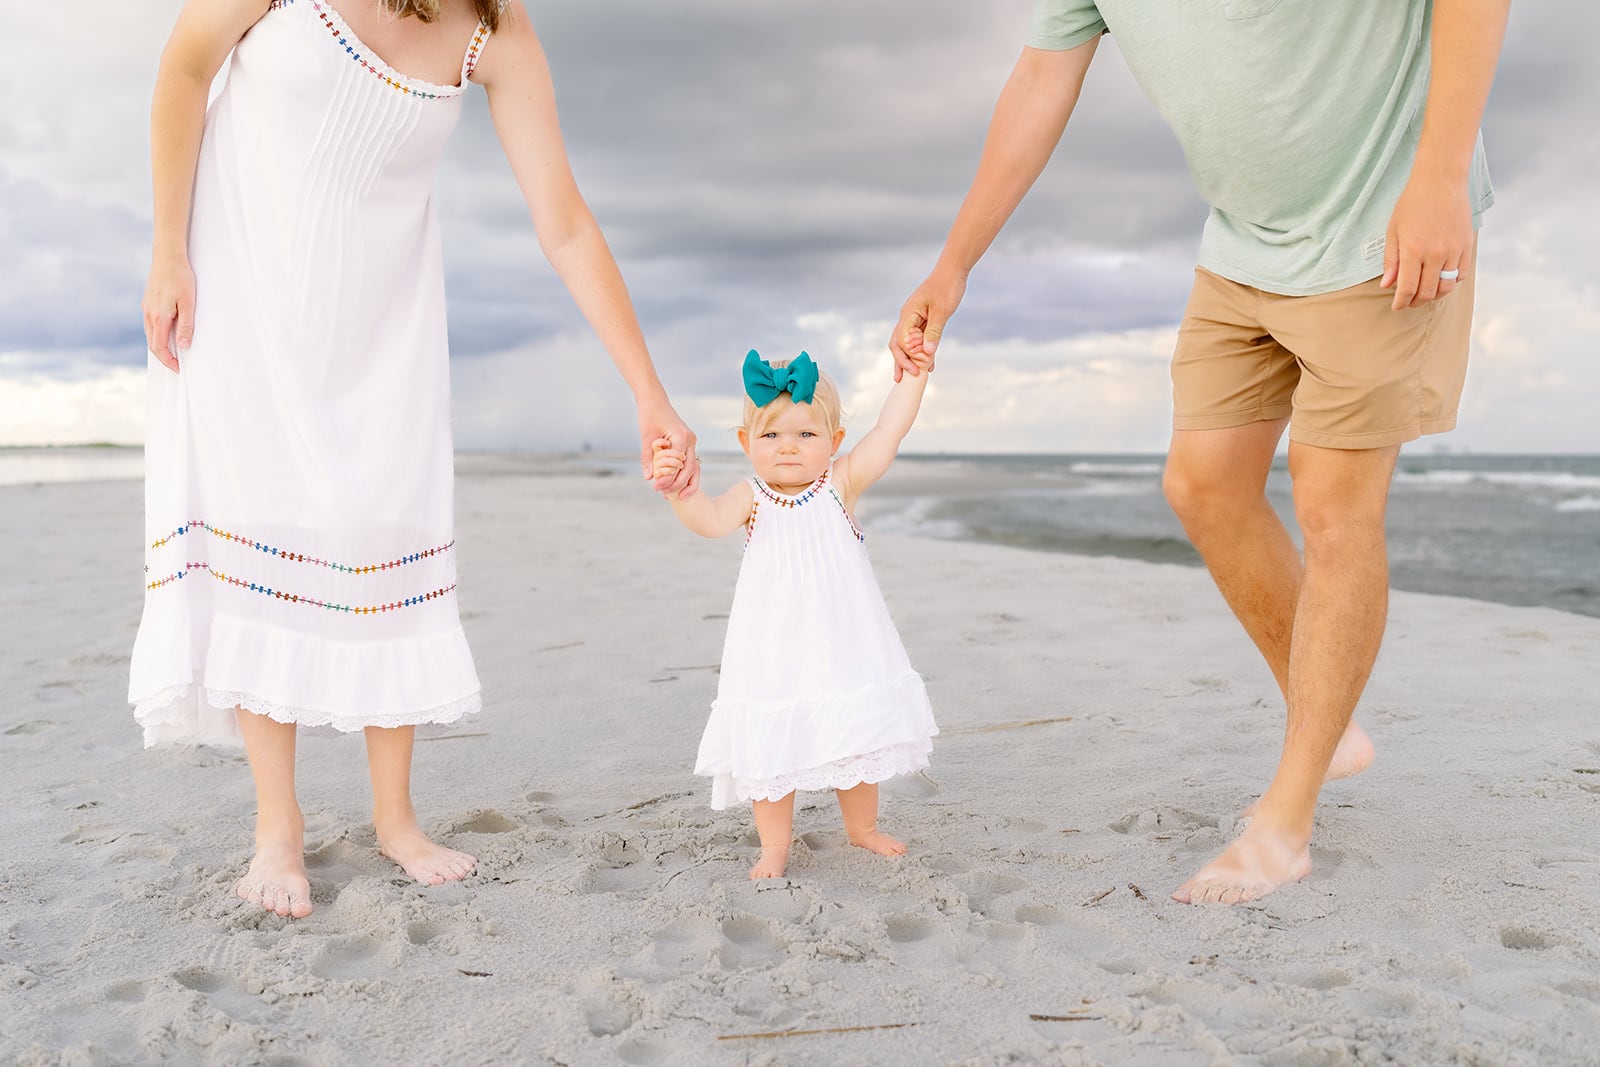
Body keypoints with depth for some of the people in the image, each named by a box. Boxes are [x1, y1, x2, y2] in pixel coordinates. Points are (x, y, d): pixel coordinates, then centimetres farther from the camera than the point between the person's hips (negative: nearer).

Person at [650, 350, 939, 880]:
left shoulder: (841, 484, -2)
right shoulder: (752, 497, -5)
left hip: (842, 644, 1)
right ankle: (774, 846, 20)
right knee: (769, 748, 2)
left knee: (857, 741, 13)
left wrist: (914, 369, -14)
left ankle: (862, 826, 36)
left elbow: (891, 428, -9)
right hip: (774, 652, -1)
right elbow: (712, 519, -25)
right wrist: (681, 492, -45)